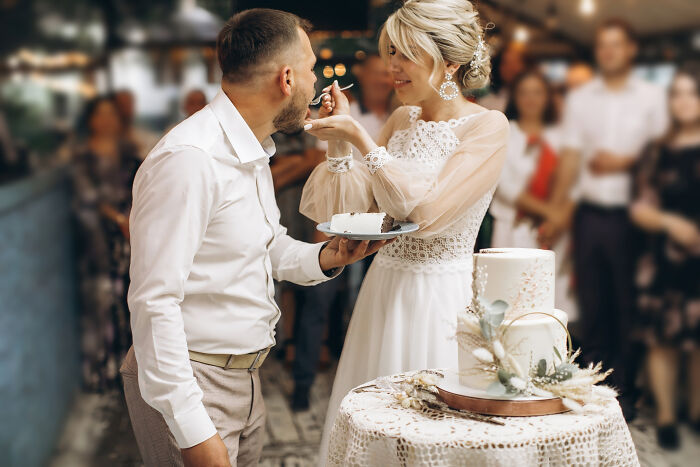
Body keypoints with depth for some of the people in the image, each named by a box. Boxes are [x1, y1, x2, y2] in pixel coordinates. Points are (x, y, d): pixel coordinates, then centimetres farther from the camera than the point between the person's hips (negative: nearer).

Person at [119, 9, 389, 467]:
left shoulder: (253, 152, 9)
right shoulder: (189, 159, -23)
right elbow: (154, 302, -26)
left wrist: (325, 257, 0)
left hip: (245, 374, 9)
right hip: (188, 382, -9)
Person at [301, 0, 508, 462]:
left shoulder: (488, 126, -11)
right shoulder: (401, 120, 8)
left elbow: (427, 211, -23)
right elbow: (352, 207, 6)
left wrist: (360, 137, -19)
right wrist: (339, 141, -6)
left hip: (442, 296, -6)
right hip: (385, 287, 6)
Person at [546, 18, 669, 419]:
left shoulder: (652, 96, 3)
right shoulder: (580, 98, 9)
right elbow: (571, 156, 5)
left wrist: (624, 162, -11)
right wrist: (558, 210, -1)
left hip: (629, 214, -2)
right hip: (590, 212, 2)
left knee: (627, 305, 2)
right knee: (591, 302, 7)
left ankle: (625, 389, 14)